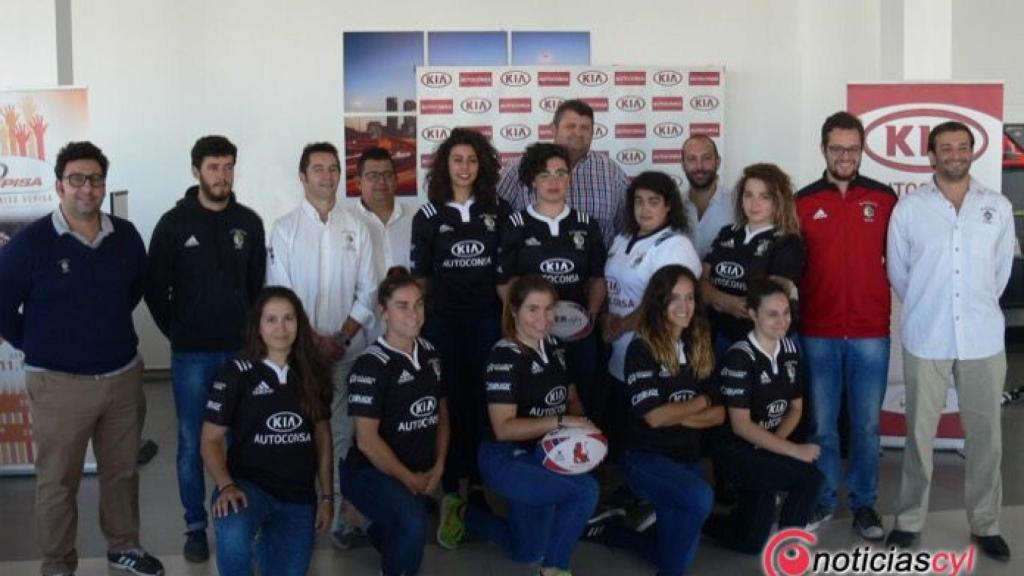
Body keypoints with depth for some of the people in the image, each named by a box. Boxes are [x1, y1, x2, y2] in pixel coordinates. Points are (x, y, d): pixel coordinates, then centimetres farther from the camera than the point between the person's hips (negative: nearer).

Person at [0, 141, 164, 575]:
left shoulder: (126, 236, 1)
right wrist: (36, 346, 2)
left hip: (123, 375, 4)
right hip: (59, 382, -4)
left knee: (122, 470, 17)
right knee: (58, 480, 7)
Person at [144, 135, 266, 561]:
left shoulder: (249, 222, 4)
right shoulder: (174, 223, -3)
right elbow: (155, 288, 1)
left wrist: (252, 331, 6)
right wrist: (177, 333, 1)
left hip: (241, 350, 2)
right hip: (191, 353, -2)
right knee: (192, 441, 6)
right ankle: (195, 525, 18)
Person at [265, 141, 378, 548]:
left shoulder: (356, 227, 7)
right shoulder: (285, 228, 2)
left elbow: (368, 292, 5)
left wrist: (342, 337, -5)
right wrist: (315, 339, -8)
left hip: (349, 349, 1)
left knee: (342, 434, 0)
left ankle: (341, 514, 8)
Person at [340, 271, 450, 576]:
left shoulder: (429, 354, 6)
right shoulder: (371, 365, -16)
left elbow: (441, 414, 14)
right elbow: (367, 440, -17)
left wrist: (438, 467, 1)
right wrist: (408, 479, -10)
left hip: (420, 472, 7)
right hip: (372, 471, -7)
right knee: (413, 522, -33)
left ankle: (369, 524, 42)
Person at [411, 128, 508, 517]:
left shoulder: (497, 210, 5)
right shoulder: (428, 216, 3)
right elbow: (420, 276, 5)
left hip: (486, 319, 1)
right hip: (443, 320, -1)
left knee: (483, 400, 4)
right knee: (447, 401, 2)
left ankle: (478, 481, 16)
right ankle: (448, 485, 11)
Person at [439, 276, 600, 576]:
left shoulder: (554, 347, 2)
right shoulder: (505, 357, -20)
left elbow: (571, 398, 14)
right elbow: (503, 428, -24)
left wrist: (581, 423, -8)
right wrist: (561, 422, -29)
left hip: (546, 453, 8)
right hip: (508, 460, -8)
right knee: (586, 489, -27)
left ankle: (466, 516, 38)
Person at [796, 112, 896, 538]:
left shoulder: (884, 198, 2)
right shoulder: (803, 201, 2)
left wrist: (883, 300, -2)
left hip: (871, 332, 0)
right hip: (817, 333, 0)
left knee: (866, 424, 8)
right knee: (820, 424, 10)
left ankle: (863, 503, 21)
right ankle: (821, 500, 24)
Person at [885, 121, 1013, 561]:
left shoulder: (999, 207, 4)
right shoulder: (908, 208, -2)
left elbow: (1002, 269, 12)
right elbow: (897, 271, 5)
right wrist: (926, 311, 10)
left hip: (984, 340, 2)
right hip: (926, 340, -1)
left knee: (985, 435, 9)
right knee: (919, 433, 7)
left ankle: (985, 524, 23)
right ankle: (909, 520, 20)